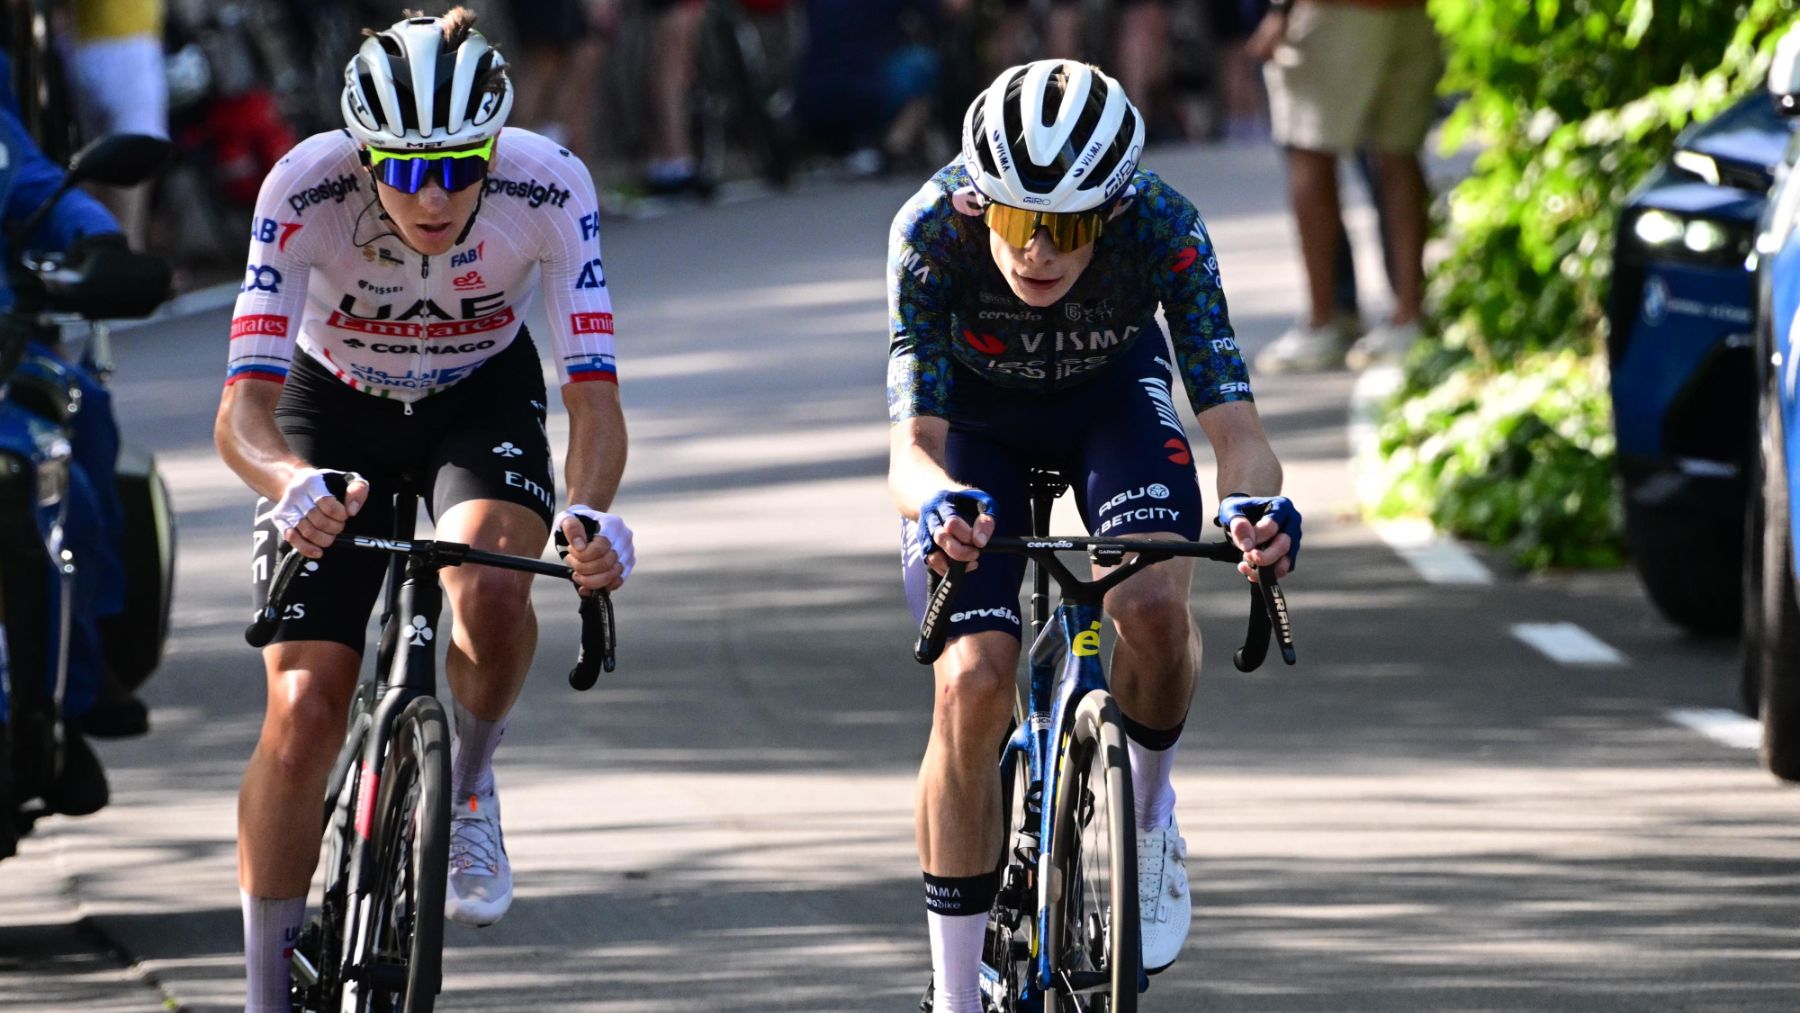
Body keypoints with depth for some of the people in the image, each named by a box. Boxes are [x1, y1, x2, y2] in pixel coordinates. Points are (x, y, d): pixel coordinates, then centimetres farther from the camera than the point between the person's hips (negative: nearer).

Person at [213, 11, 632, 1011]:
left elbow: (594, 393, -31)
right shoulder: (307, 190, -33)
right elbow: (243, 410, -37)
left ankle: (469, 785, -1)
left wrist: (590, 514, -52)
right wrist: (295, 487, -59)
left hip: (484, 401, 0)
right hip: (335, 410, 0)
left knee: (489, 588, -32)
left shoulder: (549, 186, -31)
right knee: (303, 711, -13)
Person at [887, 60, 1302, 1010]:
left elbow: (1234, 424, -37)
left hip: (1112, 394, 0)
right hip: (974, 415, 0)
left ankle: (1147, 813, 4)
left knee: (1154, 606, -28)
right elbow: (912, 444, -41)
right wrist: (939, 503, -65)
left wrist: (1256, 505, -60)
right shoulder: (931, 231, -36)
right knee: (971, 684, -17)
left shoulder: (1162, 228, -34)